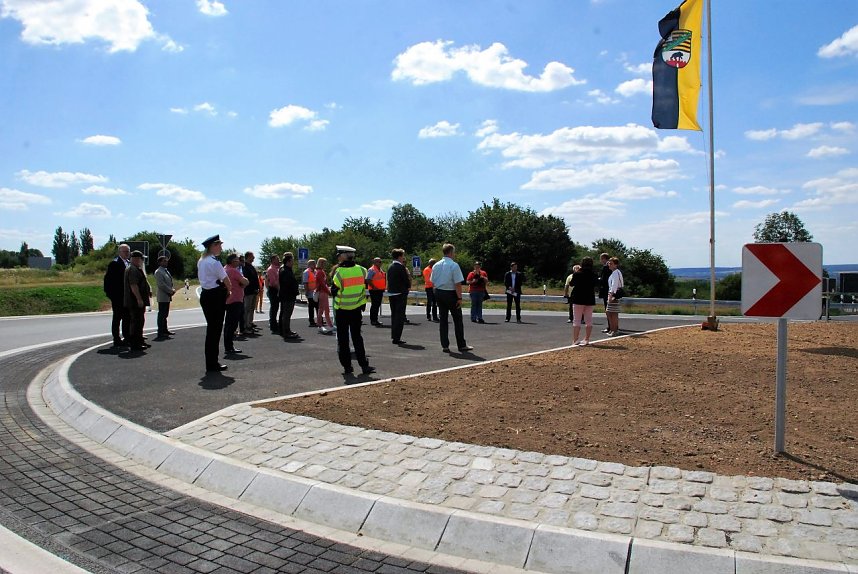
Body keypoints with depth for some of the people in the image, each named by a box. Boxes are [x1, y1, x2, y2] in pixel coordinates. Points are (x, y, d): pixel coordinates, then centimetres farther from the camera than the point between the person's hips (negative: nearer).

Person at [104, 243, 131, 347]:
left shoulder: (129, 263, 14)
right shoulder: (114, 263, -9)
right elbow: (108, 279, -12)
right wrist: (109, 293, -16)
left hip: (127, 296, 7)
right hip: (118, 296, -7)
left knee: (127, 317, 11)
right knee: (117, 317, 1)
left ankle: (126, 338, 19)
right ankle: (117, 339, 6)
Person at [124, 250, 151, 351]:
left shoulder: (137, 269, 19)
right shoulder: (133, 270, -16)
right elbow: (133, 285, -24)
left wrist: (148, 291, 19)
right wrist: (139, 299, -25)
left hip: (139, 301, 11)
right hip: (136, 301, -11)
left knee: (140, 321, 16)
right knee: (136, 322, -8)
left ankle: (140, 341, 25)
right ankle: (134, 344, -6)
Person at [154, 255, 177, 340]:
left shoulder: (166, 271, 18)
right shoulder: (158, 272, -11)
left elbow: (169, 282, 23)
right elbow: (161, 284, -19)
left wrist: (172, 290, 5)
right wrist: (171, 291, -15)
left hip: (167, 296, 9)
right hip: (162, 297, -9)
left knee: (165, 314, 14)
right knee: (161, 314, -6)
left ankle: (165, 330, 22)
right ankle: (160, 333, -4)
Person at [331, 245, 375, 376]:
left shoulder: (339, 273, -14)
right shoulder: (362, 270, -2)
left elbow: (334, 291, -6)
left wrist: (332, 277, 7)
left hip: (341, 310, -3)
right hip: (356, 310, 4)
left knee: (343, 339, 7)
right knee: (357, 337, 11)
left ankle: (347, 366, 7)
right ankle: (364, 365, 5)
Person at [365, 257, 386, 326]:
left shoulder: (380, 270, 17)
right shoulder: (371, 270, -11)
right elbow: (368, 280, -18)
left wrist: (384, 287, 13)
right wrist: (374, 287, -20)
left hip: (380, 290, 9)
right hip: (374, 291, -9)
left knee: (378, 305, 12)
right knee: (374, 305, -5)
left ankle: (375, 319, 20)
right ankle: (373, 320, 0)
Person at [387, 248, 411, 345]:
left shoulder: (390, 267, 9)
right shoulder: (401, 267, -15)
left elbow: (388, 280, 13)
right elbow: (406, 280, -13)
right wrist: (408, 287, 5)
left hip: (391, 293, 8)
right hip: (400, 293, -8)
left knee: (394, 315, 16)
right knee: (400, 316, -4)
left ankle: (394, 336, 23)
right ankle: (397, 338, -6)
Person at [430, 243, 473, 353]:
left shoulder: (436, 266, 6)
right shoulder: (454, 265, -14)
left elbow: (433, 282, 10)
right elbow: (458, 284, -16)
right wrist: (459, 298, -12)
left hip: (438, 293, 6)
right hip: (451, 294, -6)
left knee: (443, 319, 10)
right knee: (457, 320, 5)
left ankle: (445, 346, 11)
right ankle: (461, 346, 11)